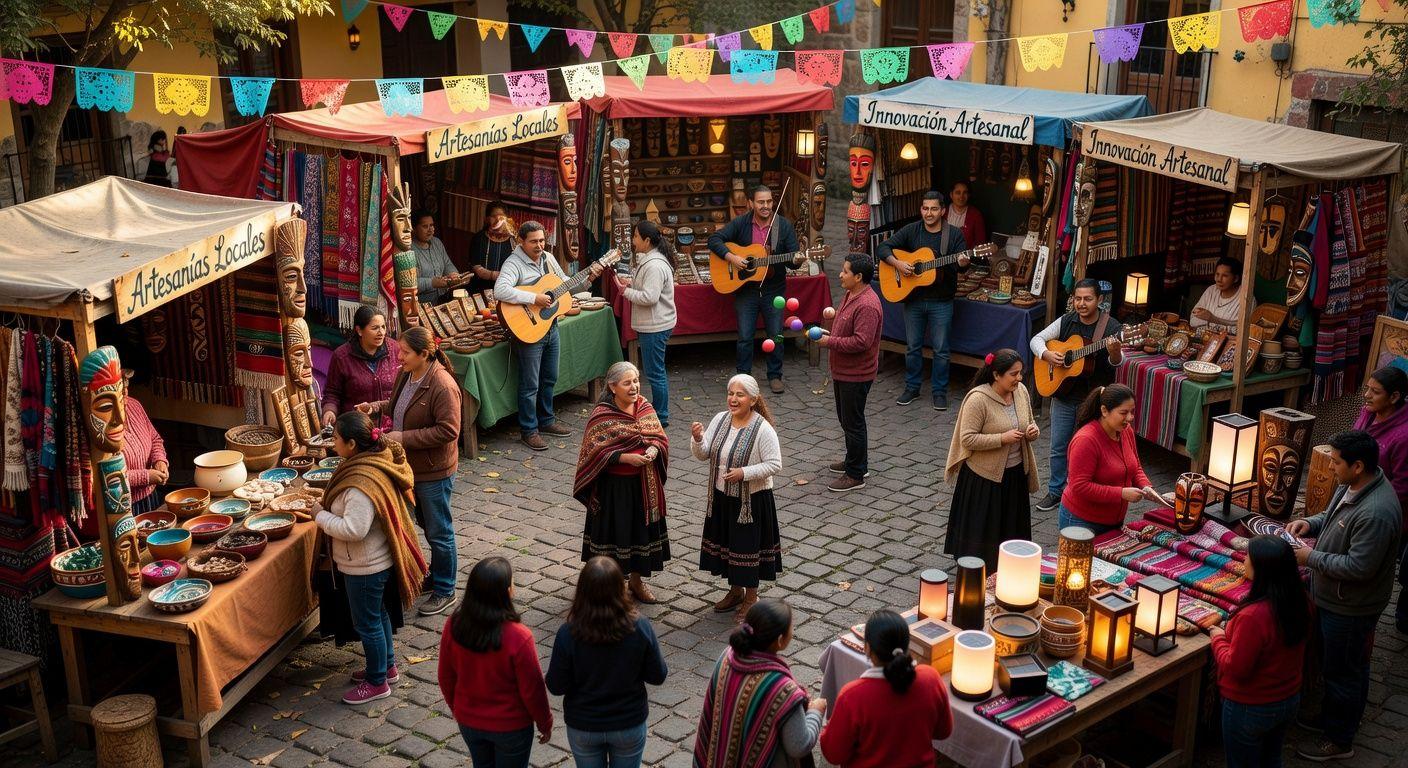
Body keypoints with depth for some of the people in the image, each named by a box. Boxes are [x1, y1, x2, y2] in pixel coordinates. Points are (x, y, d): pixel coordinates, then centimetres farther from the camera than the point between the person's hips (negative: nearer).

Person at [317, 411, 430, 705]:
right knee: (378, 614, 25)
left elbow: (353, 529, -34)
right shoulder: (378, 460, -3)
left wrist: (322, 517, -20)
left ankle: (377, 683, 25)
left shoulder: (362, 483, -33)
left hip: (365, 567, -10)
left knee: (367, 623, 8)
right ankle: (387, 667, 43)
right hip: (379, 560, 10)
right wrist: (330, 500, 5)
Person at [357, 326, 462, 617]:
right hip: (410, 466, 9)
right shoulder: (406, 374, 1)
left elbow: (447, 431, -28)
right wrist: (374, 407, 1)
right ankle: (437, 574, 43)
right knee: (427, 525, 24)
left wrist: (404, 437, -26)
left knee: (438, 531, 5)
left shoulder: (443, 386, -27)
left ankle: (444, 592, 20)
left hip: (434, 472, -9)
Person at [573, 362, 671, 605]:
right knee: (613, 533, 5)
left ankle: (637, 580, 34)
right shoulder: (601, 415, -15)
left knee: (642, 530, 15)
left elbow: (660, 437, 6)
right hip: (613, 487, -5)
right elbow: (595, 453, -16)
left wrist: (653, 451, -16)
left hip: (643, 485, 5)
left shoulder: (644, 407, 2)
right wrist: (626, 458, -24)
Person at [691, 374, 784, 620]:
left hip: (752, 499, -6)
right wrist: (698, 439, -19)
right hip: (722, 497, 6)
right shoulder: (720, 419, -1)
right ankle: (736, 590, 38)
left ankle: (751, 597, 25)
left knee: (748, 545, 6)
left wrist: (744, 473, -26)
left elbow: (774, 465, -18)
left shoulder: (762, 429, -19)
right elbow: (703, 455, 2)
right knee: (726, 542, 18)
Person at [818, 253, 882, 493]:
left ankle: (856, 475, 8)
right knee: (846, 419, 22)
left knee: (853, 423, -1)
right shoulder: (850, 295, 8)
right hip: (843, 371, 11)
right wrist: (829, 333, 5)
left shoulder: (867, 305, -25)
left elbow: (861, 341, -30)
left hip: (856, 375, -11)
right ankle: (855, 461, 37)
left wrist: (830, 342, -23)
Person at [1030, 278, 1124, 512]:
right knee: (1058, 447, 12)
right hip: (1063, 395, 4)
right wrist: (1047, 355, -15)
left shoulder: (1111, 327, -10)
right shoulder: (1066, 322, 1)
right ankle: (1056, 491, 27)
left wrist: (1115, 352, -39)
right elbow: (1036, 339, 5)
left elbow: (1117, 363, -16)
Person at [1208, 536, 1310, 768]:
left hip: (1251, 708, -6)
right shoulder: (1301, 601, -12)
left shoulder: (1252, 617, -35)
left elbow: (1236, 670, -24)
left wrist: (1218, 638, -9)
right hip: (1290, 700, 6)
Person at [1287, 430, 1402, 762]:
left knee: (1344, 672, 10)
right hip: (1332, 597, 9)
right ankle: (1328, 718, 47)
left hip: (1350, 608, -9)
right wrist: (1311, 523, -4)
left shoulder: (1376, 513, -35)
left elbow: (1358, 567, -31)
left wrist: (1311, 557, -22)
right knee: (1331, 664, 27)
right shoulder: (1352, 486, -4)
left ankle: (1339, 740, 28)